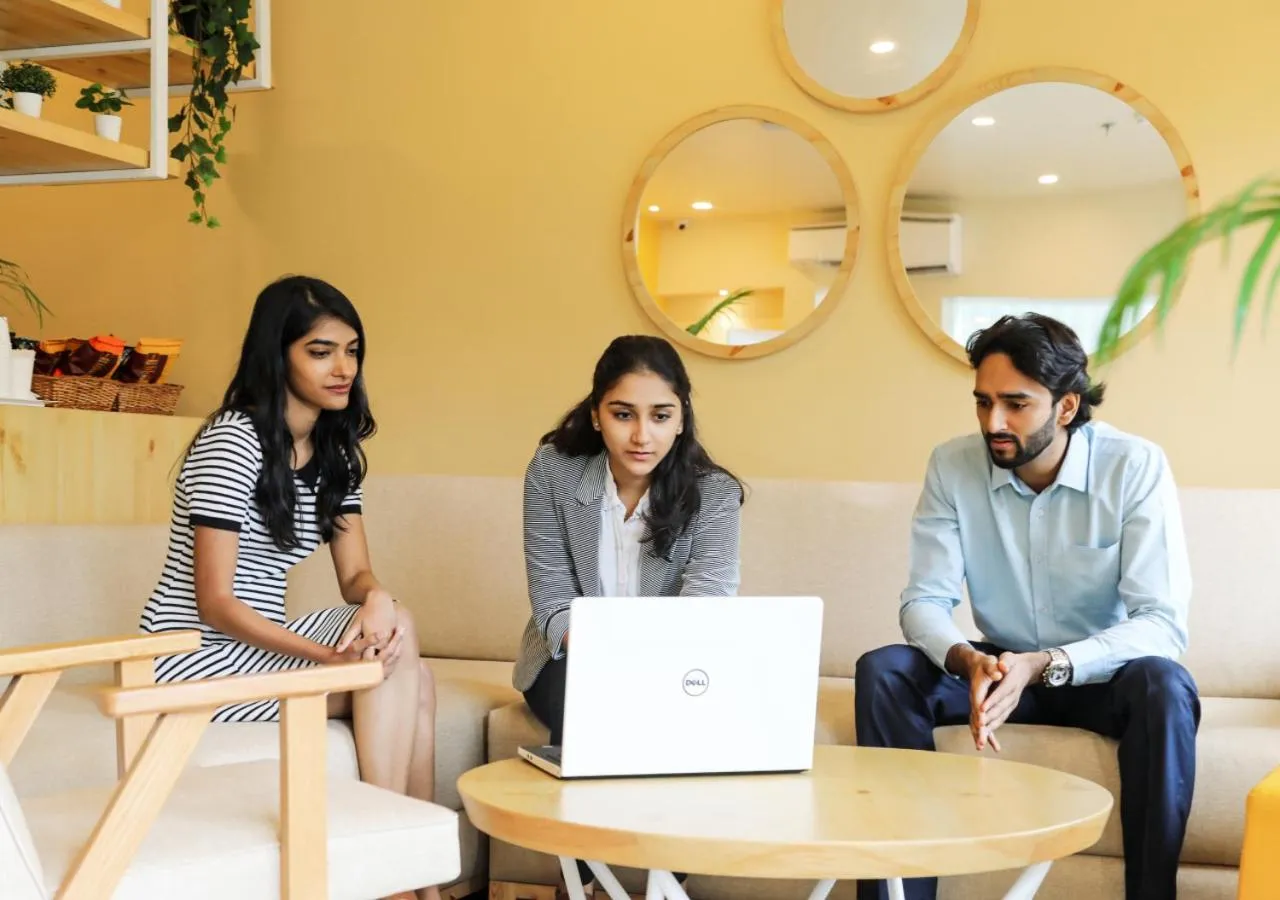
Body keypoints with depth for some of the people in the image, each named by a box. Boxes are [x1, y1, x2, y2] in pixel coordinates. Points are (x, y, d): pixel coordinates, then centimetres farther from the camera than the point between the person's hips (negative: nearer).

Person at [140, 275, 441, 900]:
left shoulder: (335, 450, 9)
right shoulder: (231, 441, -16)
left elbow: (355, 574, 2)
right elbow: (214, 603, -19)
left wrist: (377, 598, -22)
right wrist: (327, 653, -29)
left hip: (257, 643, 7)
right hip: (195, 654, -7)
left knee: (413, 678, -16)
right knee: (392, 656, -22)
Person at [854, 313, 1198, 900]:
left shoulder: (1136, 468, -18)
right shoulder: (952, 466, -10)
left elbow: (1162, 624, -24)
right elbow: (925, 600, -12)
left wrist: (1045, 665, -39)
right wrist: (967, 661, -35)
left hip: (1101, 672, -2)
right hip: (999, 667, 2)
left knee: (1163, 685, -35)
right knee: (882, 671, -23)